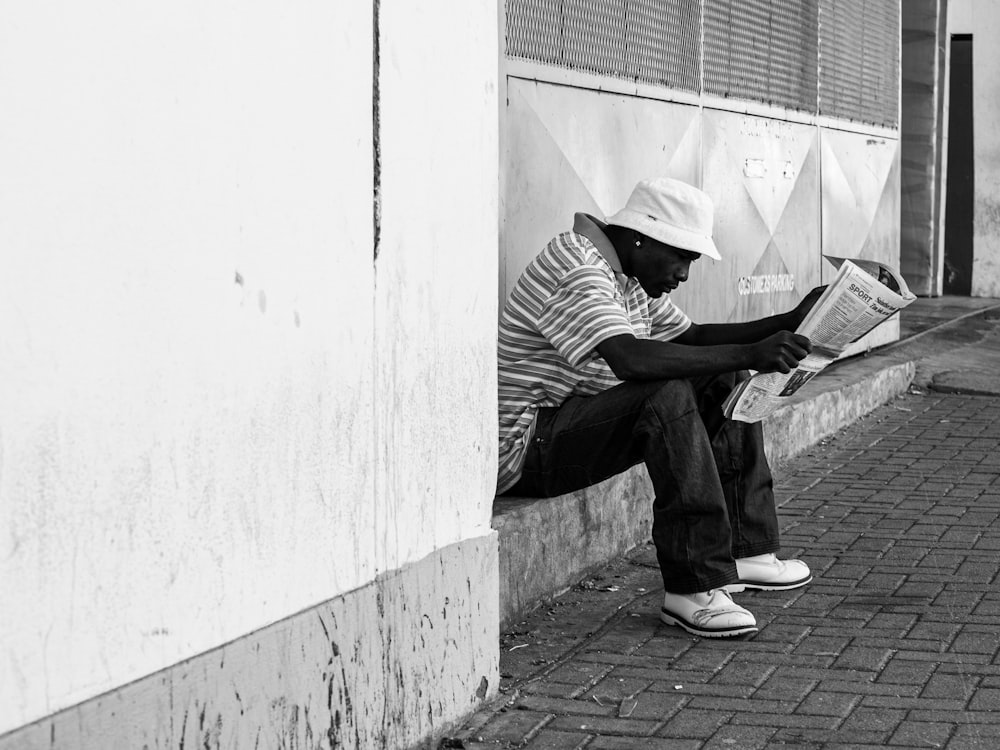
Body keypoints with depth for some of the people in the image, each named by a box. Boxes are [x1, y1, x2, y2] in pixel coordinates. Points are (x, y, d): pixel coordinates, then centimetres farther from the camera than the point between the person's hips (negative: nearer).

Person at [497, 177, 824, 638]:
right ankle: (692, 589, -30)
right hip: (527, 448, -10)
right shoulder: (575, 269, -21)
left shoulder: (632, 277, 12)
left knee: (726, 384, 5)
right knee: (668, 396, -31)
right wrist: (749, 355, -35)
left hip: (581, 419, 10)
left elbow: (693, 338, 17)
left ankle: (745, 550, 5)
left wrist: (789, 324, 6)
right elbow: (630, 358, -35)